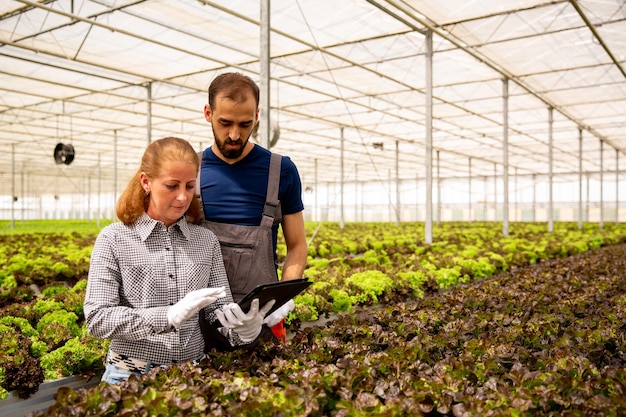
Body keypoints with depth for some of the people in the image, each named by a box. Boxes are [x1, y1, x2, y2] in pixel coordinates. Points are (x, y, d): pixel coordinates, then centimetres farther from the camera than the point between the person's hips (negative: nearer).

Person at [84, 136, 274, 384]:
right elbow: (97, 318, -9)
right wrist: (169, 316, -22)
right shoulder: (114, 239, -2)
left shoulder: (206, 241, 4)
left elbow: (220, 310, 5)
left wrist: (245, 327, -17)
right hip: (131, 375, -4)